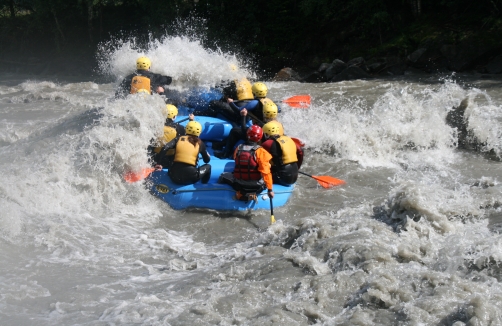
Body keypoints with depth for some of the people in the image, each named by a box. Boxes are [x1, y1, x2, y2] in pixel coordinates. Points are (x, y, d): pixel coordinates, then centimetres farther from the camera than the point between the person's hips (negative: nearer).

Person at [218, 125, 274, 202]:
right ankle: (252, 193, 4)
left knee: (224, 176, 27)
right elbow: (265, 172, -19)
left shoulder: (238, 148, -4)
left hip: (239, 184, 4)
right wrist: (270, 189, -14)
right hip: (256, 186, -4)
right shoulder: (260, 151, -17)